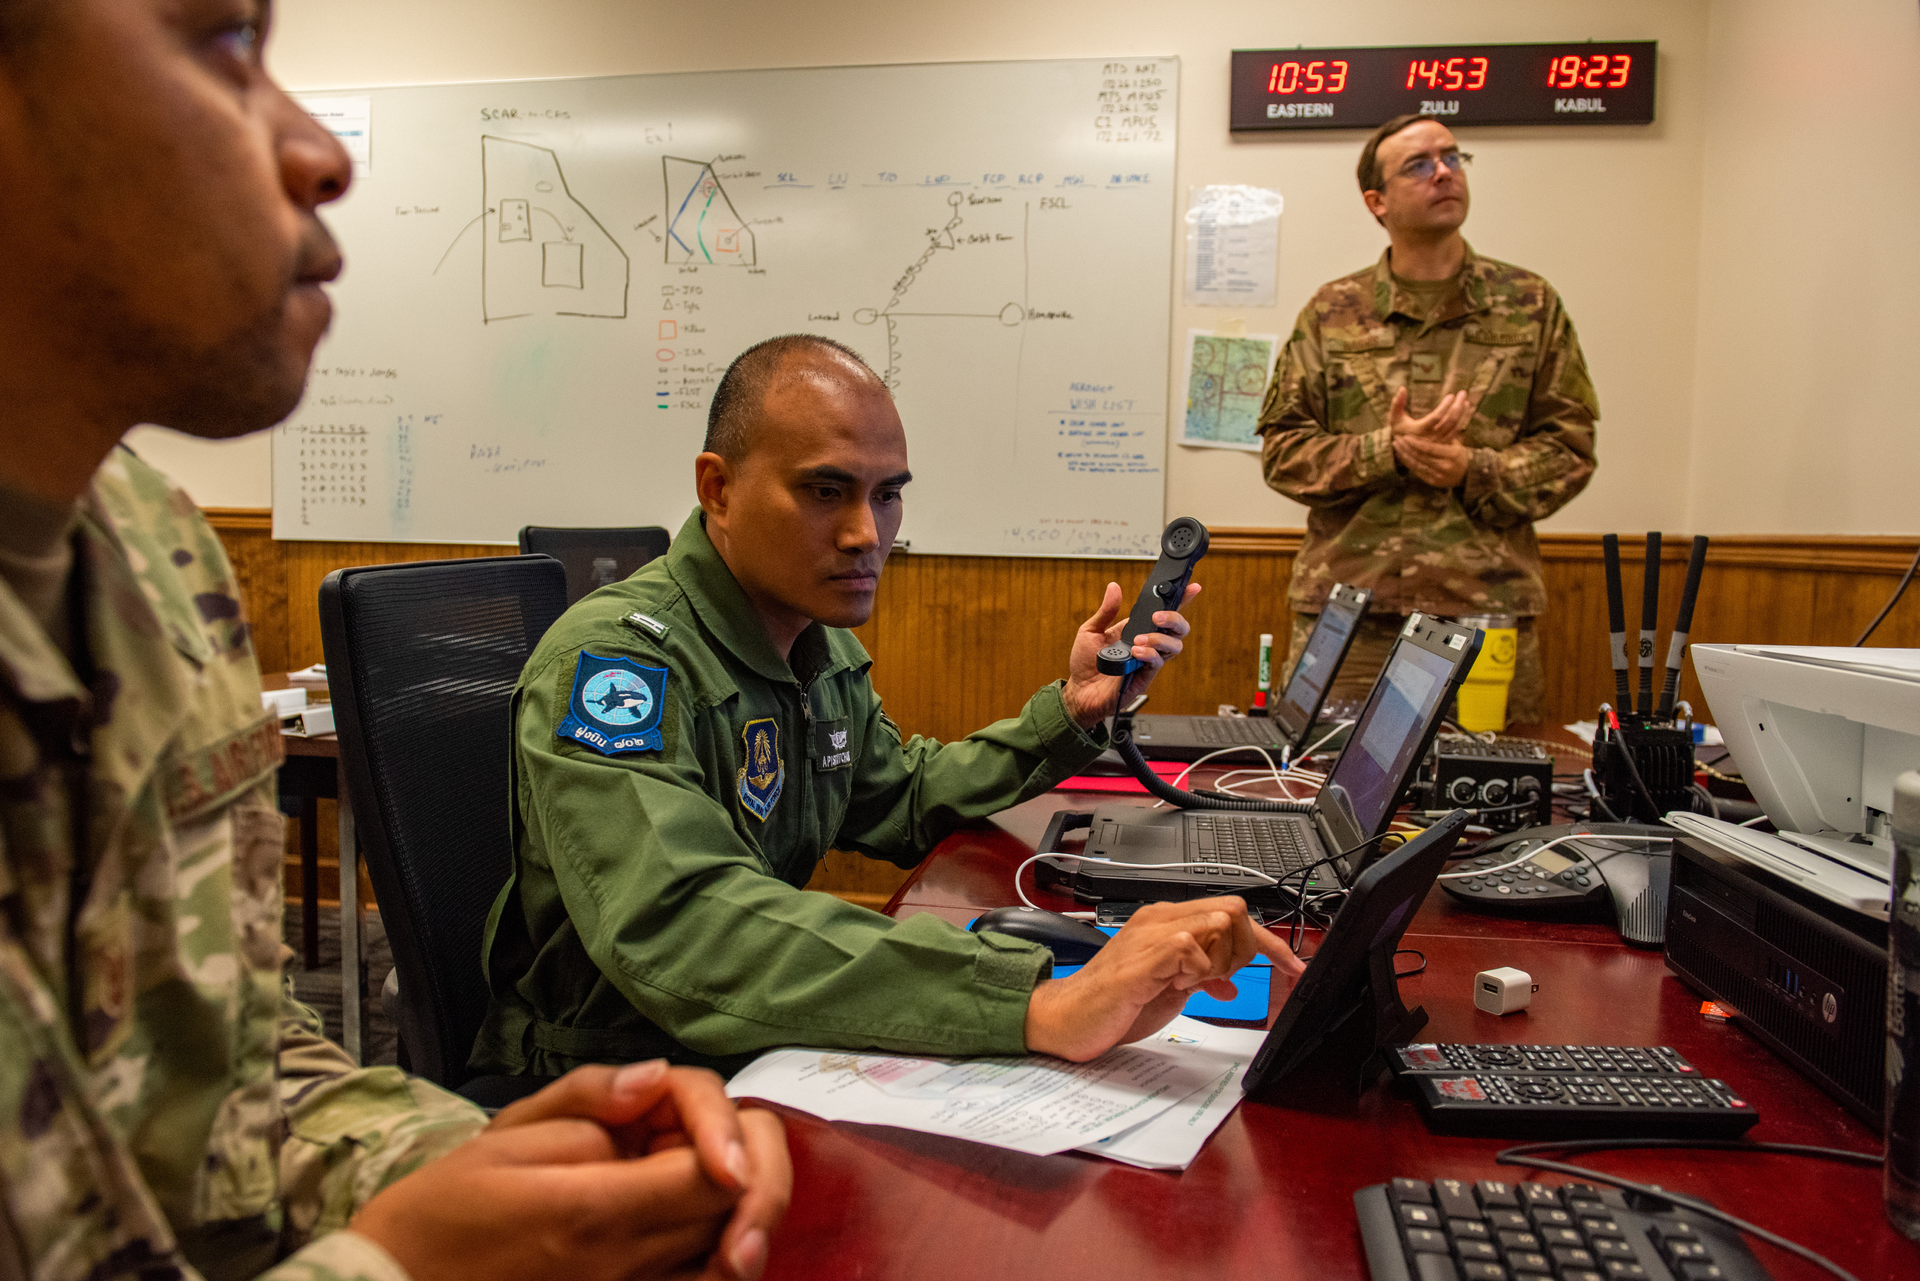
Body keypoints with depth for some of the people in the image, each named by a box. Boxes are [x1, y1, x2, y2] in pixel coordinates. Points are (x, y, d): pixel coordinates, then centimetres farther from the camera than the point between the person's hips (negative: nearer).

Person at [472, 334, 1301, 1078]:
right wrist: (1039, 1006, -46)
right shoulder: (614, 659, -24)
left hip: (756, 1050, 8)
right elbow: (682, 927, -39)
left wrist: (1069, 712, 7)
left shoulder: (824, 644, 6)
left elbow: (902, 801, 21)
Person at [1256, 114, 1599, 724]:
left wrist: (1475, 470, -12)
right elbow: (1282, 448, 3)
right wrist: (1387, 452, -13)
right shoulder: (1332, 313, 7)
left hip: (1489, 610, 1)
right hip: (1344, 610, 0)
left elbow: (1570, 445, 7)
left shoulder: (1529, 305, 9)